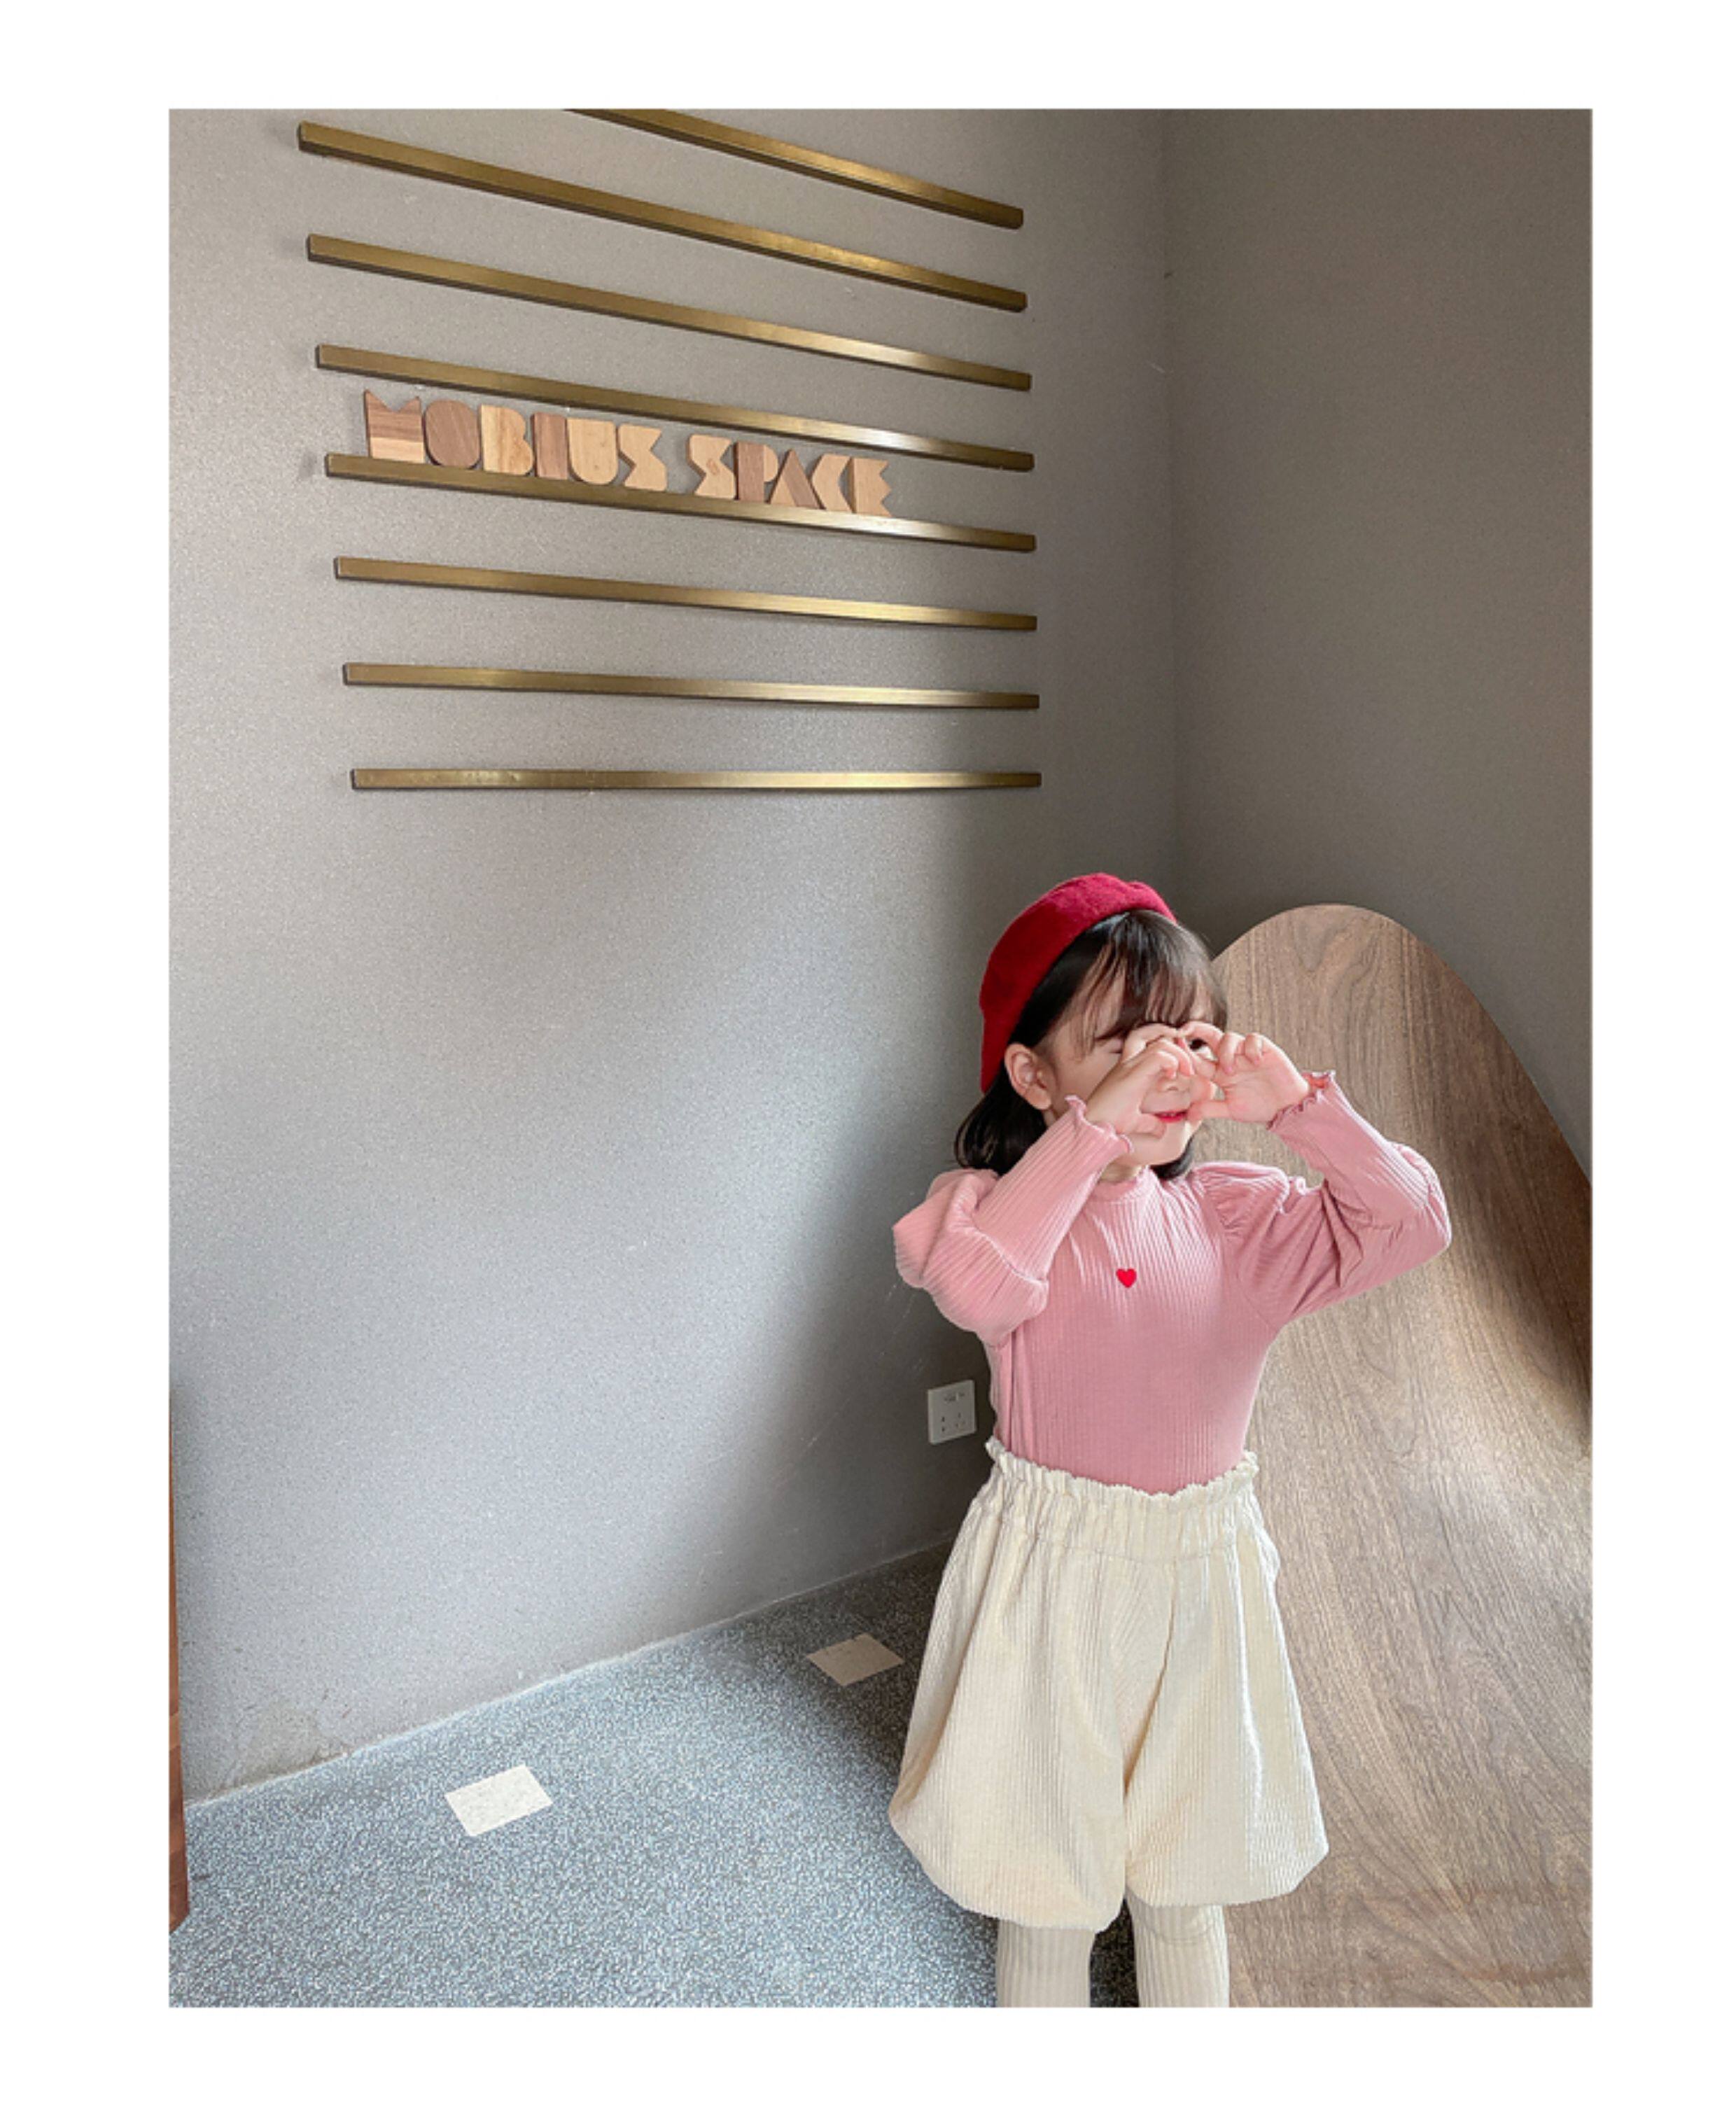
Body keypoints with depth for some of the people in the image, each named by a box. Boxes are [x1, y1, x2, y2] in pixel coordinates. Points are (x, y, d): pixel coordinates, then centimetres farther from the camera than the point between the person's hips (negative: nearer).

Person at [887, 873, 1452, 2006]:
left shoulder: (1238, 1215, -3)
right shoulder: (1007, 1201, -14)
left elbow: (1410, 1222, -8)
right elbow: (975, 1284, -36)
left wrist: (1295, 1103, -18)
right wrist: (1095, 1129, -37)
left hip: (1202, 1573, 3)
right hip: (1051, 1581, -3)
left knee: (1187, 1888, 23)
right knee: (1043, 1892, 18)